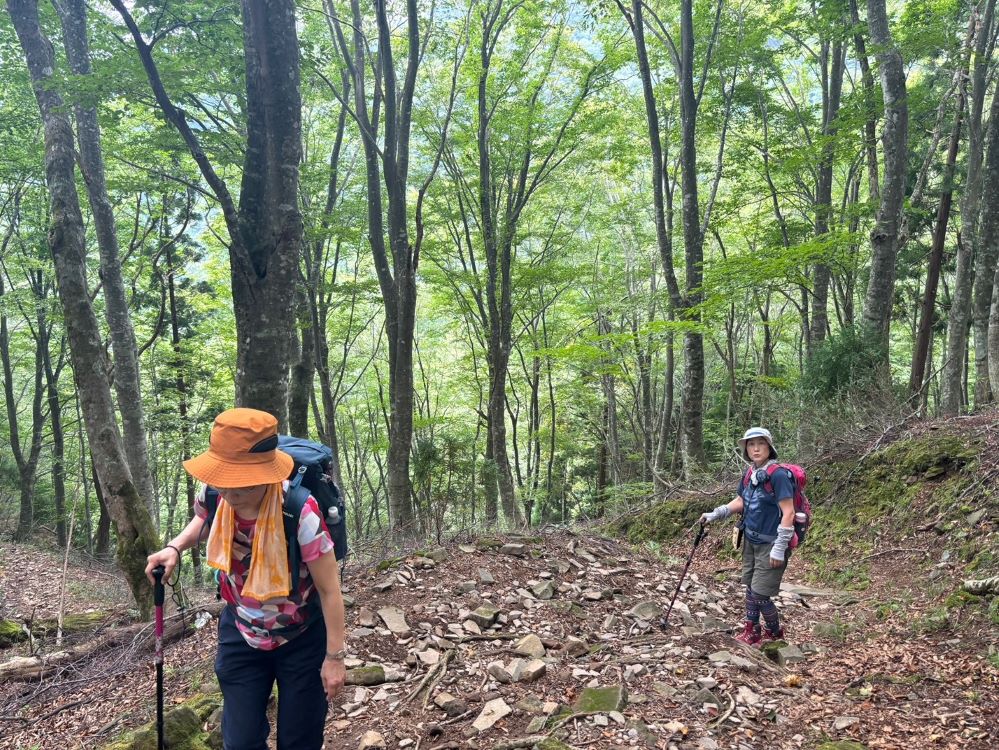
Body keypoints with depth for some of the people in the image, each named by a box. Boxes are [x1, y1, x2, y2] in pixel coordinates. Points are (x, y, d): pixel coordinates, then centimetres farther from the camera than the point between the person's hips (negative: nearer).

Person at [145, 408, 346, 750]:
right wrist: (175, 547, -10)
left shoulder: (300, 512, -34)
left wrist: (334, 656, -16)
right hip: (241, 636, 4)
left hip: (301, 641, -4)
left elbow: (329, 589, -22)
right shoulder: (213, 496, -19)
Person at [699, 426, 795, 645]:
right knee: (750, 587, 15)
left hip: (771, 544, -7)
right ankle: (751, 632, 31)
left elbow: (788, 513, -21)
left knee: (759, 595, -2)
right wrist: (715, 514, 5)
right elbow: (740, 502, 17)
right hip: (751, 540, 7)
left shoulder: (778, 475, -20)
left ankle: (775, 633, 22)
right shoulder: (749, 475, 3)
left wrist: (779, 548, -22)